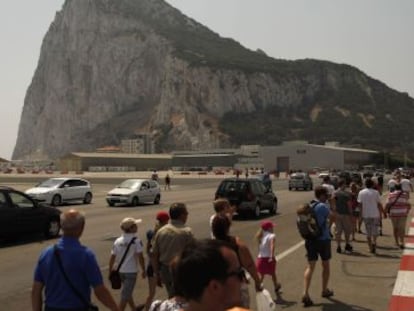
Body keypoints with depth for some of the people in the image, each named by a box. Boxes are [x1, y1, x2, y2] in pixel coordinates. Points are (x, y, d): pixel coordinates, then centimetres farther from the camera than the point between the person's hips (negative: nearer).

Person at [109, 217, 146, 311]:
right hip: (131, 271, -7)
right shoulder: (136, 241, -14)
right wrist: (143, 270, -4)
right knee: (125, 294, 2)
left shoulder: (117, 241, 2)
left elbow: (112, 258, 3)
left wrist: (110, 271, 12)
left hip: (120, 270, 7)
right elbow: (140, 257, -16)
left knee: (127, 291, 25)